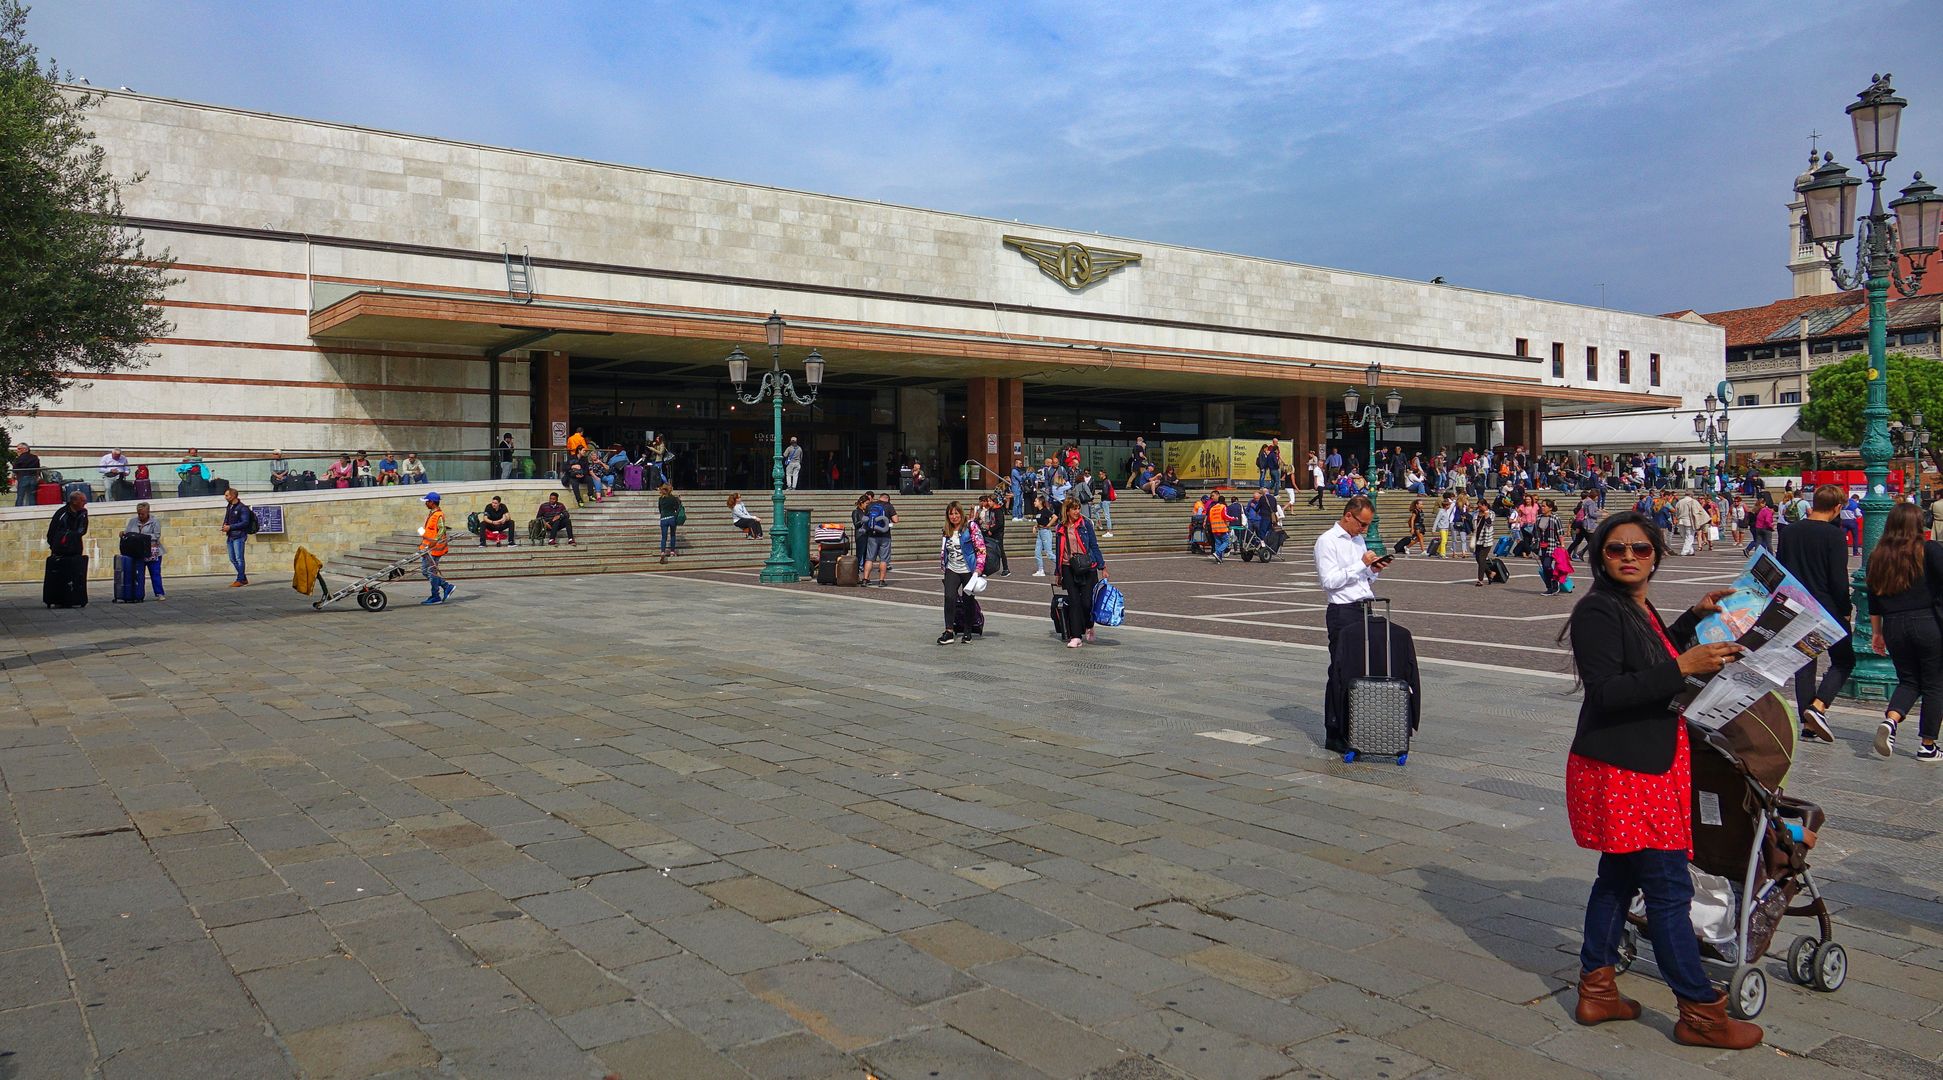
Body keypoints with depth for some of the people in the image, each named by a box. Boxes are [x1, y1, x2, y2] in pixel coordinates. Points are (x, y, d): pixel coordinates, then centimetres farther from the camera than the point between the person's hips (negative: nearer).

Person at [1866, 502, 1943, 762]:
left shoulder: (1877, 556, 6)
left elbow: (1873, 598, 10)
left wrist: (1876, 632, 18)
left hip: (1894, 626, 3)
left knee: (1908, 680, 16)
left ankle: (1890, 719, -12)